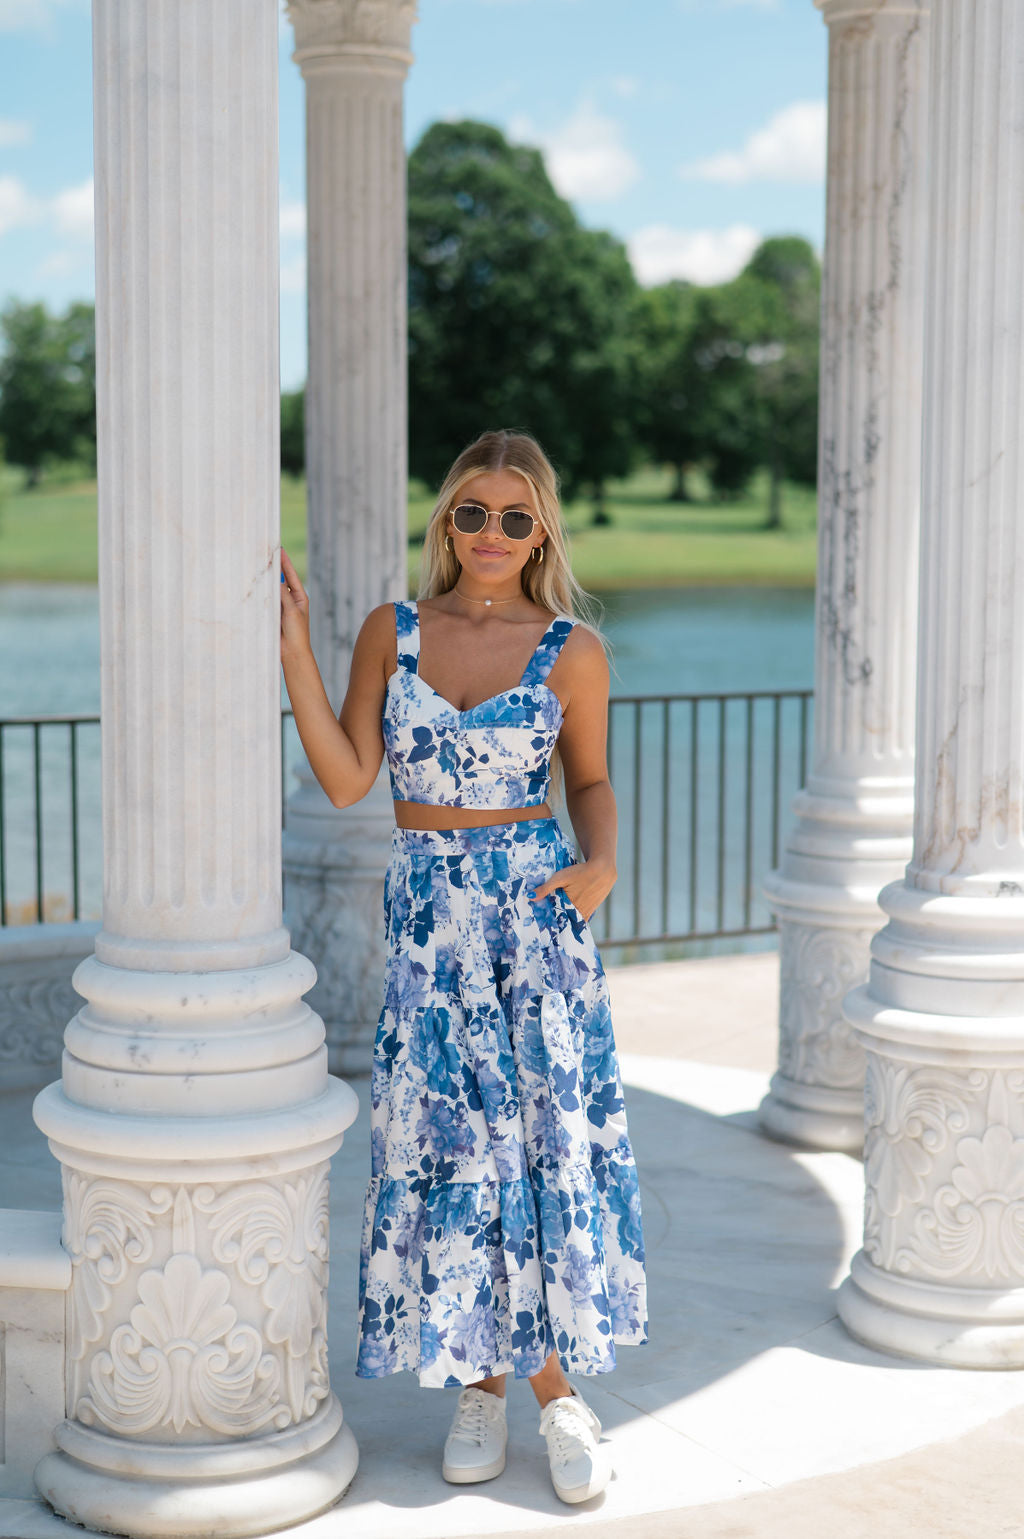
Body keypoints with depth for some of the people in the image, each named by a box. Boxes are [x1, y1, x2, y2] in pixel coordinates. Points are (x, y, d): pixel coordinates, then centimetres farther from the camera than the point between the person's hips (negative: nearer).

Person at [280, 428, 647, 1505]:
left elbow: (589, 779, 10)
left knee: (544, 1135, 0)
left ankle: (558, 1392, 14)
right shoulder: (391, 633, 3)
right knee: (445, 1142, 5)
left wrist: (601, 862, -8)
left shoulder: (572, 651, -1)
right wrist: (293, 649, -9)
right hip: (426, 917, 2)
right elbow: (346, 779, -5)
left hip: (535, 913, -1)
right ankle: (481, 1385, 19)